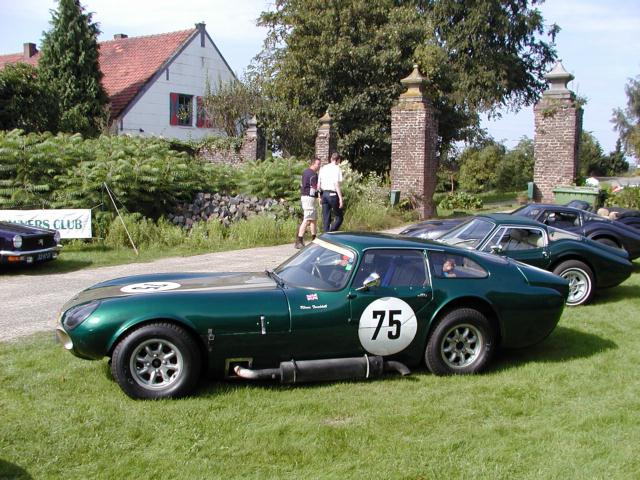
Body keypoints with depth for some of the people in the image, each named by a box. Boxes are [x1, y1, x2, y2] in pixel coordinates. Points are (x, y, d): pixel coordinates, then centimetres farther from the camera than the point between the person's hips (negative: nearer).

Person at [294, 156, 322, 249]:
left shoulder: (305, 172, 15)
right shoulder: (313, 175, -16)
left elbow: (301, 184, 22)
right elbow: (316, 188, -18)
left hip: (304, 196, 11)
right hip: (309, 197, -11)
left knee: (313, 218, 18)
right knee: (307, 220, -11)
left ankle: (314, 238, 25)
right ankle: (298, 242, -16)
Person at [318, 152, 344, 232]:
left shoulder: (323, 168, 12)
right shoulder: (337, 169, -7)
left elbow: (318, 185, 13)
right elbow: (337, 185, -14)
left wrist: (320, 197, 21)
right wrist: (341, 198, -13)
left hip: (324, 194, 6)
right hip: (333, 194, -6)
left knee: (326, 219, 11)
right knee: (339, 217, 4)